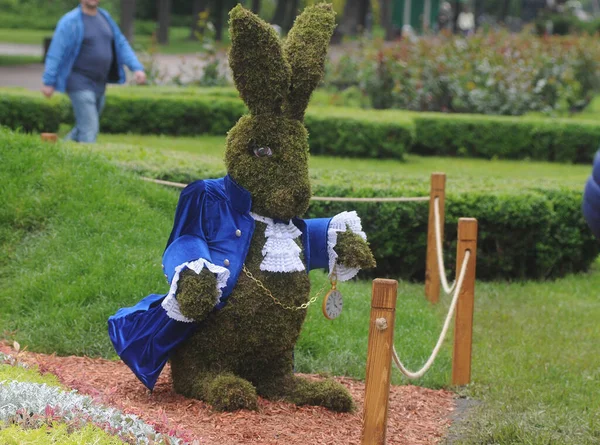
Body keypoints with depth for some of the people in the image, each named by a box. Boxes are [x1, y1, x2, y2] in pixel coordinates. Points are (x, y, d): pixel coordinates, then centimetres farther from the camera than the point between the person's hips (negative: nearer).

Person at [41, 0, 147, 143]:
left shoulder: (104, 17, 9)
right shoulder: (71, 21, -12)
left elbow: (121, 45, 10)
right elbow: (55, 53, -14)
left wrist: (137, 68, -3)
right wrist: (49, 82, -18)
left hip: (98, 85, 7)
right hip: (79, 84, -7)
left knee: (84, 129, 15)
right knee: (89, 129, -14)